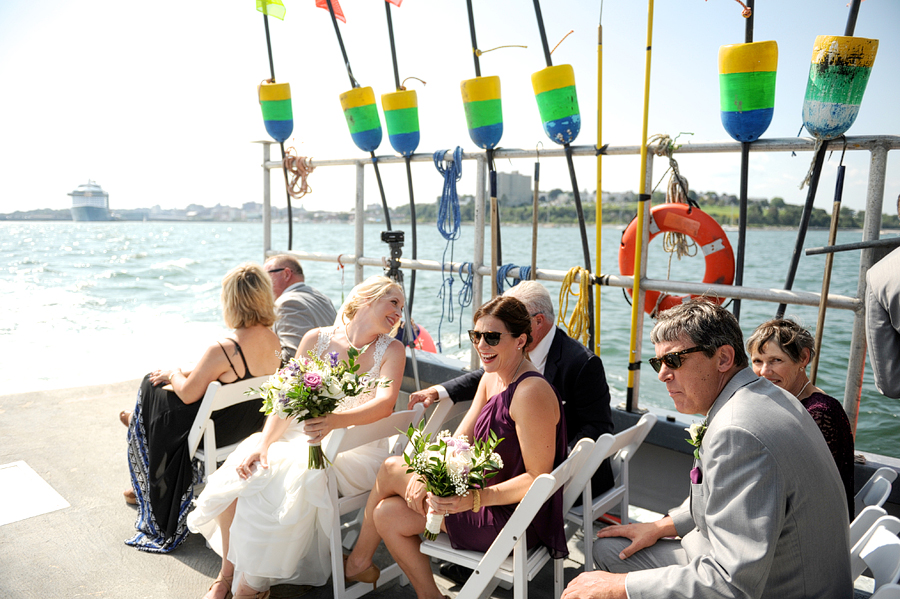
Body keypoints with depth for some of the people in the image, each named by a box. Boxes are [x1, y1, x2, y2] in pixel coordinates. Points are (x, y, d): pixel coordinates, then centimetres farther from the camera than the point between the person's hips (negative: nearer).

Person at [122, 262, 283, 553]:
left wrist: (173, 374, 3)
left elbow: (188, 394, -19)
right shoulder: (274, 342, -9)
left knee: (153, 390, 19)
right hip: (251, 428, 7)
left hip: (217, 433, -7)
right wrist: (183, 373, 11)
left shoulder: (223, 349, -34)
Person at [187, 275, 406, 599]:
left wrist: (336, 420, -38)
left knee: (292, 482, -28)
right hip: (306, 438, 3)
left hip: (356, 449, -3)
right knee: (238, 474, -18)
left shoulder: (391, 350, -4)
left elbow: (385, 404, -20)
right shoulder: (317, 339, 2)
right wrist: (263, 445, -14)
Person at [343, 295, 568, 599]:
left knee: (391, 469, -4)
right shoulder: (491, 378, 4)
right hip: (489, 499, 8)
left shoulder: (531, 393, -25)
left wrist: (475, 499, -33)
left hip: (515, 520, -8)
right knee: (387, 514, 2)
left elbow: (538, 479, -24)